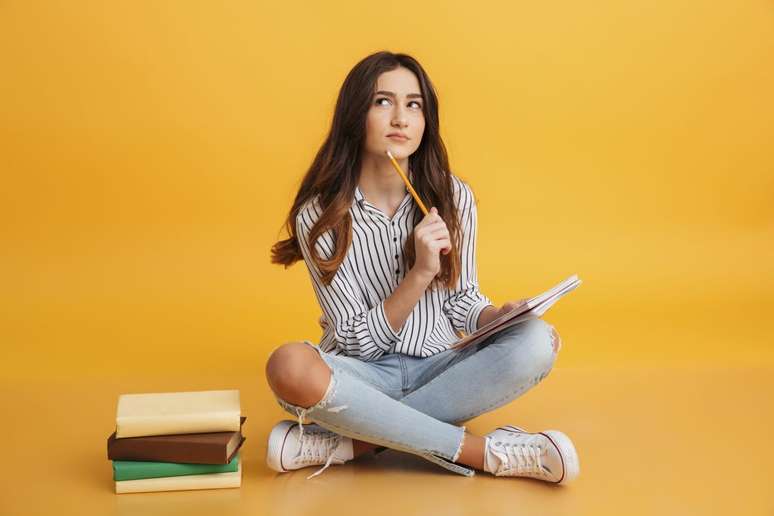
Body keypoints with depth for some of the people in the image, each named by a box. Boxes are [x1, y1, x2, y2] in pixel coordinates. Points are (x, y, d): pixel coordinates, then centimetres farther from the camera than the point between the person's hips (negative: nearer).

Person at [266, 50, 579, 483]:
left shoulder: (453, 197, -2)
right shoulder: (319, 216, -10)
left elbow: (462, 299, 6)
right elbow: (358, 341, -11)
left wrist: (500, 316, -16)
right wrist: (420, 273, -26)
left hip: (439, 368, 3)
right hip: (364, 377, -2)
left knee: (535, 342, -26)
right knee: (289, 365, -35)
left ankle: (353, 441, -24)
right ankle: (487, 452, -28)